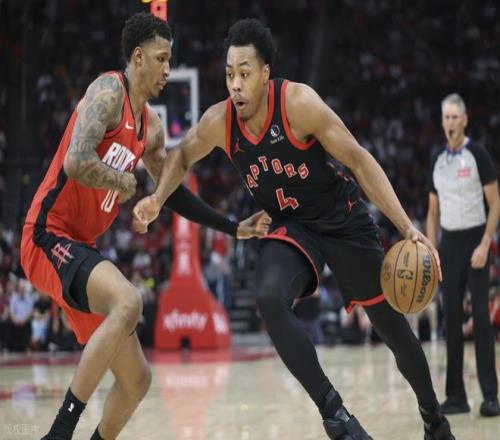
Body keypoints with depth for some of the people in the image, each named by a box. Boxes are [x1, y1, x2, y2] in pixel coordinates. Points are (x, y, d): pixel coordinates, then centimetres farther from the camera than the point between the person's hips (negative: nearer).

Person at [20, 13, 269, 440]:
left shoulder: (150, 125, 15)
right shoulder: (108, 91, -13)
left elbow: (174, 192, 26)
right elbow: (77, 164, -28)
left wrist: (234, 228, 21)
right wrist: (123, 181, -11)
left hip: (81, 247, 10)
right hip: (49, 236, -10)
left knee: (137, 379, 10)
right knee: (129, 301, -36)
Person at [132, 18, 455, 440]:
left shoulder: (298, 103, -27)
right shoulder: (219, 121, -15)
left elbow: (358, 159, -21)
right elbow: (184, 155, 8)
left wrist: (408, 227, -26)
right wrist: (158, 199, -11)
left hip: (344, 220, -2)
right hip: (292, 228, 3)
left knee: (393, 328, 8)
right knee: (269, 298, -30)